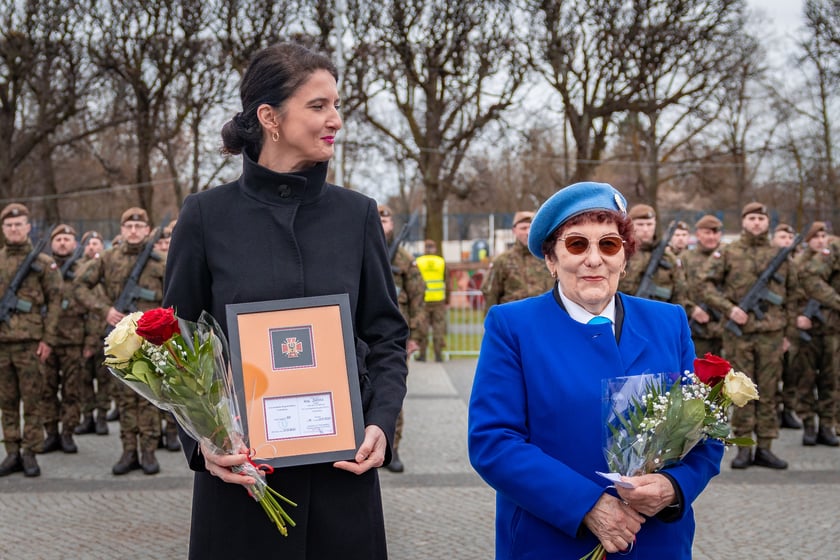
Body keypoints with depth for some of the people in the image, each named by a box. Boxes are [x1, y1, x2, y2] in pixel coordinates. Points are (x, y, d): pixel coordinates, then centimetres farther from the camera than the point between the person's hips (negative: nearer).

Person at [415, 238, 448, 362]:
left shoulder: (418, 262, 0)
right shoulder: (442, 262, 4)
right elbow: (447, 283, 6)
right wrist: (447, 300, 13)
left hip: (422, 300, -1)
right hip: (439, 300, 1)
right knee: (439, 327, 4)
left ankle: (422, 354, 3)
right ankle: (438, 355, 2)